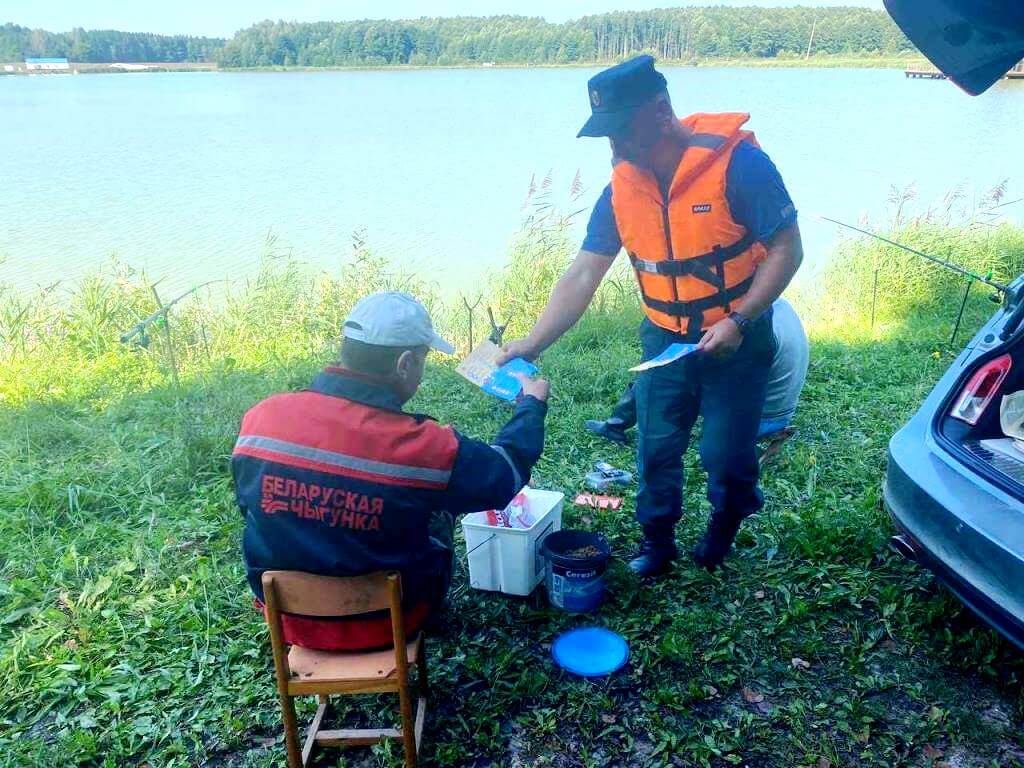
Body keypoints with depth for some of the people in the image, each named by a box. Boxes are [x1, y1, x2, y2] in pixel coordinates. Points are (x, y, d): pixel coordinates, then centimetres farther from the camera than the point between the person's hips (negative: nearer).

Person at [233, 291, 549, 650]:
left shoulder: (260, 417, -17)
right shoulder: (421, 446, -28)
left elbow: (250, 505, 2)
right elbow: (507, 472, -9)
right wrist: (532, 403, 8)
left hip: (289, 619, 4)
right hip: (385, 624, -3)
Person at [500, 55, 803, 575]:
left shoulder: (737, 162, -21)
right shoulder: (623, 186, -6)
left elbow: (786, 250, -16)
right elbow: (583, 274, -4)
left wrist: (737, 321, -25)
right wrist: (533, 343, -11)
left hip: (736, 339, -4)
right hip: (666, 339, 4)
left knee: (726, 454, 6)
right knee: (655, 447, 8)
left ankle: (724, 525, 37)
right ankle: (657, 539, 31)